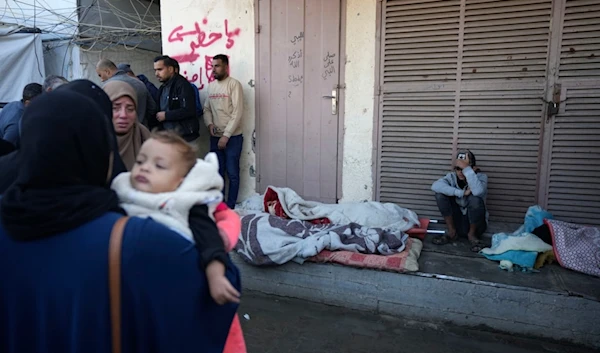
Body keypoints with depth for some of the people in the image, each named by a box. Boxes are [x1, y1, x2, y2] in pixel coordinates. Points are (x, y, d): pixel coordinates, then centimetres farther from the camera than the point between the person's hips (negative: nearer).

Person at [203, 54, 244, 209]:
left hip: (232, 137, -5)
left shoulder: (234, 84, -8)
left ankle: (230, 207, 11)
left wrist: (226, 135, -16)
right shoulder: (211, 86, 11)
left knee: (232, 173, 0)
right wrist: (209, 124, -6)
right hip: (215, 137, 6)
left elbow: (237, 112, -14)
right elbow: (207, 109, 15)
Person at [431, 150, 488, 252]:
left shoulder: (481, 177, -12)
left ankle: (472, 234, -7)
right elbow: (435, 186, -27)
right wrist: (461, 193, -29)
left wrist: (467, 169, -36)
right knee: (441, 194, -17)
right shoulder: (452, 176, -5)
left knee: (475, 199, -32)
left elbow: (478, 191, -38)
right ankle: (452, 232, -4)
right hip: (457, 222, 3)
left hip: (476, 224, -3)